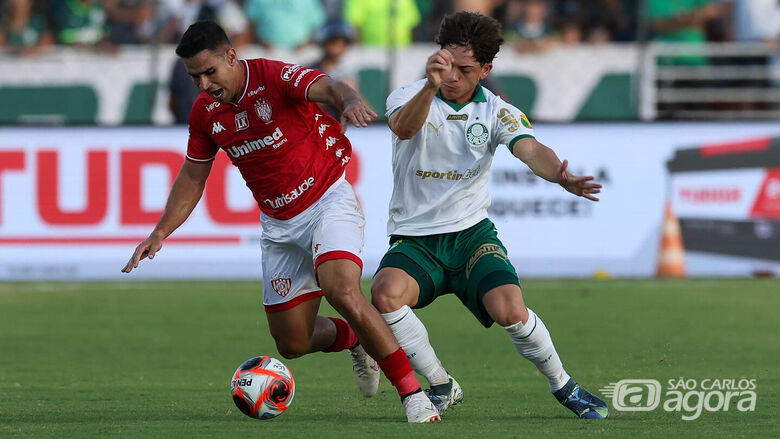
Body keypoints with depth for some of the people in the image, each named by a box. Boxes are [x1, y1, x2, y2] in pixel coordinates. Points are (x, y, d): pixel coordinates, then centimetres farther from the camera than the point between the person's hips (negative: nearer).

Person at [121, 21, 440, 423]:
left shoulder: (275, 77, -18)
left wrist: (349, 101, -62)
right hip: (279, 226, 6)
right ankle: (354, 340, 38)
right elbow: (192, 177, 13)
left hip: (328, 200, -6)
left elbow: (327, 87, -38)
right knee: (291, 344, 5)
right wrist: (161, 232, 4)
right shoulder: (204, 112, 0)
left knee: (343, 293, -31)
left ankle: (411, 391, -21)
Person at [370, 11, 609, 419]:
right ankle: (442, 386, -9)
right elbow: (404, 128, -30)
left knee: (510, 311, -24)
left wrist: (561, 176, -41)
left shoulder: (496, 111, -1)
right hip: (414, 240, -1)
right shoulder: (408, 97, -6)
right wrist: (431, 87, -50)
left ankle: (563, 385, 5)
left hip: (472, 233, 1)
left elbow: (529, 148, -19)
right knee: (385, 293, -31)